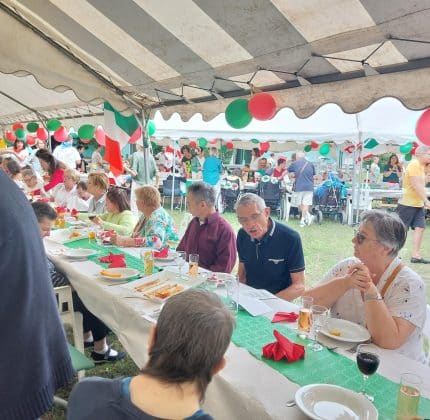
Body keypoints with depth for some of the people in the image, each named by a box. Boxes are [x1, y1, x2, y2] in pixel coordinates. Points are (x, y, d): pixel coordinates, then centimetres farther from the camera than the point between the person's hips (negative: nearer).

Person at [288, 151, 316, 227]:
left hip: (299, 187, -2)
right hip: (309, 187, 2)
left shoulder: (295, 163, 5)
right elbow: (314, 176, 16)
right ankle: (303, 220, -1)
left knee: (300, 204, 8)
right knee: (306, 204, 1)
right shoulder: (310, 164, 10)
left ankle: (308, 215, -7)